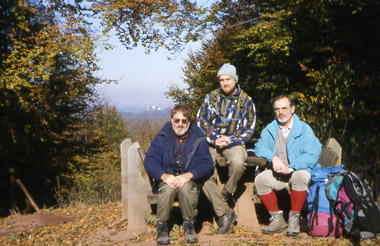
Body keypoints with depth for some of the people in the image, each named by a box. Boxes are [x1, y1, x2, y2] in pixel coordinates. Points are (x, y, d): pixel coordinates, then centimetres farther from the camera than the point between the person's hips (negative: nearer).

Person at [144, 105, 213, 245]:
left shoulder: (198, 140, 6)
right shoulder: (162, 138, 6)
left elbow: (206, 164, -5)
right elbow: (149, 161, -5)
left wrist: (188, 175, -24)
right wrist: (164, 176, -24)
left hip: (189, 180, 0)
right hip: (166, 180, 0)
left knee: (185, 187, -34)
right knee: (168, 188, -33)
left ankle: (189, 225, -13)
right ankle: (162, 226, -14)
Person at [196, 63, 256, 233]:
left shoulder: (246, 101, 4)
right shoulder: (211, 97, 9)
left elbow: (249, 130, 1)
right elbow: (201, 121, 3)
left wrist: (230, 141, -13)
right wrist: (215, 139, -11)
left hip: (234, 144, -2)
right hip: (211, 144, 2)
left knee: (238, 162, -38)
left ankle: (228, 192, -5)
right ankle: (224, 213, -18)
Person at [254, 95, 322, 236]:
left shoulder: (304, 129, -4)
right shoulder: (270, 129, 11)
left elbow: (313, 154, -15)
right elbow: (259, 147, -1)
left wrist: (290, 167, -25)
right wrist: (274, 157, -22)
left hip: (300, 170, -4)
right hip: (278, 174, 4)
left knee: (300, 176, -37)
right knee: (260, 179, -23)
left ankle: (294, 219, -20)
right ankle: (277, 219, -10)